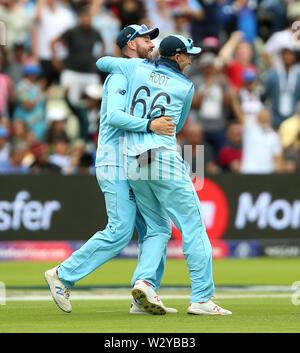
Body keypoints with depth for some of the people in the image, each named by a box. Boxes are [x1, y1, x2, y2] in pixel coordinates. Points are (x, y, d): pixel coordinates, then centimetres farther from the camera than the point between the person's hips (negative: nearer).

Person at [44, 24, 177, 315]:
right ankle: (63, 275, -7)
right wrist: (149, 125, -32)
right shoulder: (120, 76, -7)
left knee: (156, 229, 2)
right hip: (116, 165, -10)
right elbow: (113, 116, -24)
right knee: (120, 231, -16)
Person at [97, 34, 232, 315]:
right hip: (165, 160, -5)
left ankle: (144, 280, -8)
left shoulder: (138, 68, 11)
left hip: (133, 164, 5)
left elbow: (102, 62, 28)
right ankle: (201, 298, -8)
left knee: (157, 228, 15)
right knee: (193, 228, -2)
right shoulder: (186, 87, 4)